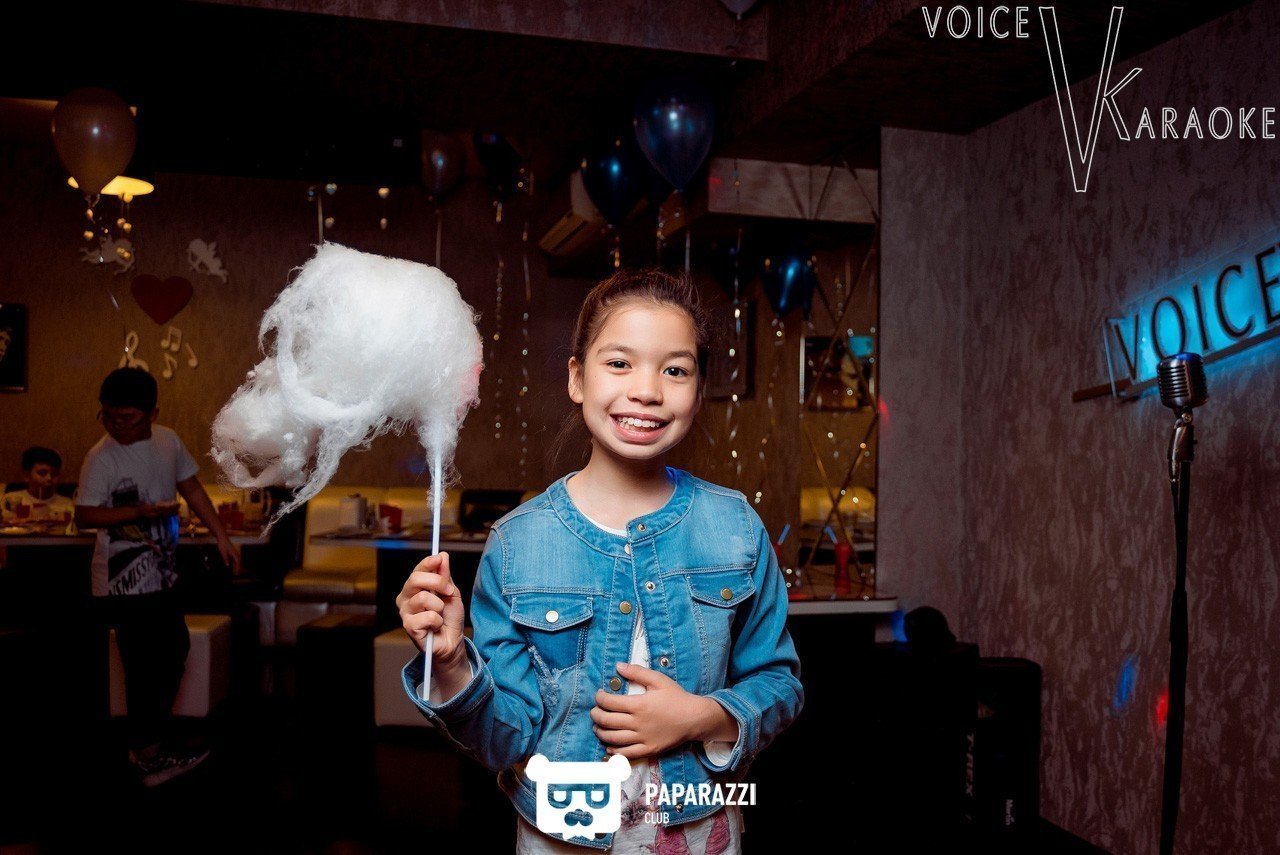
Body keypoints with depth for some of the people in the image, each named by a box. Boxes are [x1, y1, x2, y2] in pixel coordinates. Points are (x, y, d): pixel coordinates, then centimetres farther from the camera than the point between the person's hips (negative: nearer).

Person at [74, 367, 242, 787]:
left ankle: (154, 734, 37)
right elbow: (84, 516, -17)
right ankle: (149, 753, 13)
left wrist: (222, 537, 8)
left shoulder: (168, 441, 2)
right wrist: (140, 511, -27)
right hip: (124, 579, -8)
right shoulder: (102, 457, -16)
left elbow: (192, 489, 10)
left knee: (175, 650, 19)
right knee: (145, 665, -2)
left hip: (161, 574, 8)